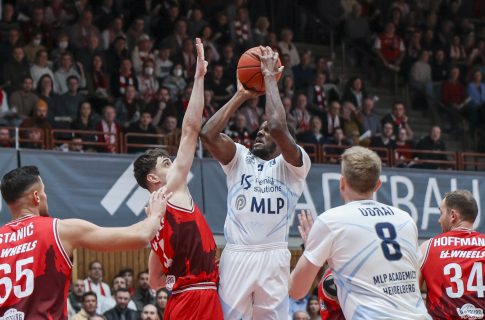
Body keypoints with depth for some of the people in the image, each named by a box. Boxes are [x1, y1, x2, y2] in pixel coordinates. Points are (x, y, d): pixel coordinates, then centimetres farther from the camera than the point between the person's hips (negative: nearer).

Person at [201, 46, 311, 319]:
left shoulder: (293, 164, 5)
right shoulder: (239, 158, 16)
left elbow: (279, 128, -14)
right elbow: (209, 134, -1)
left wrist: (270, 77, -5)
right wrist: (241, 95, 4)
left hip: (273, 257, -3)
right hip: (236, 255, 3)